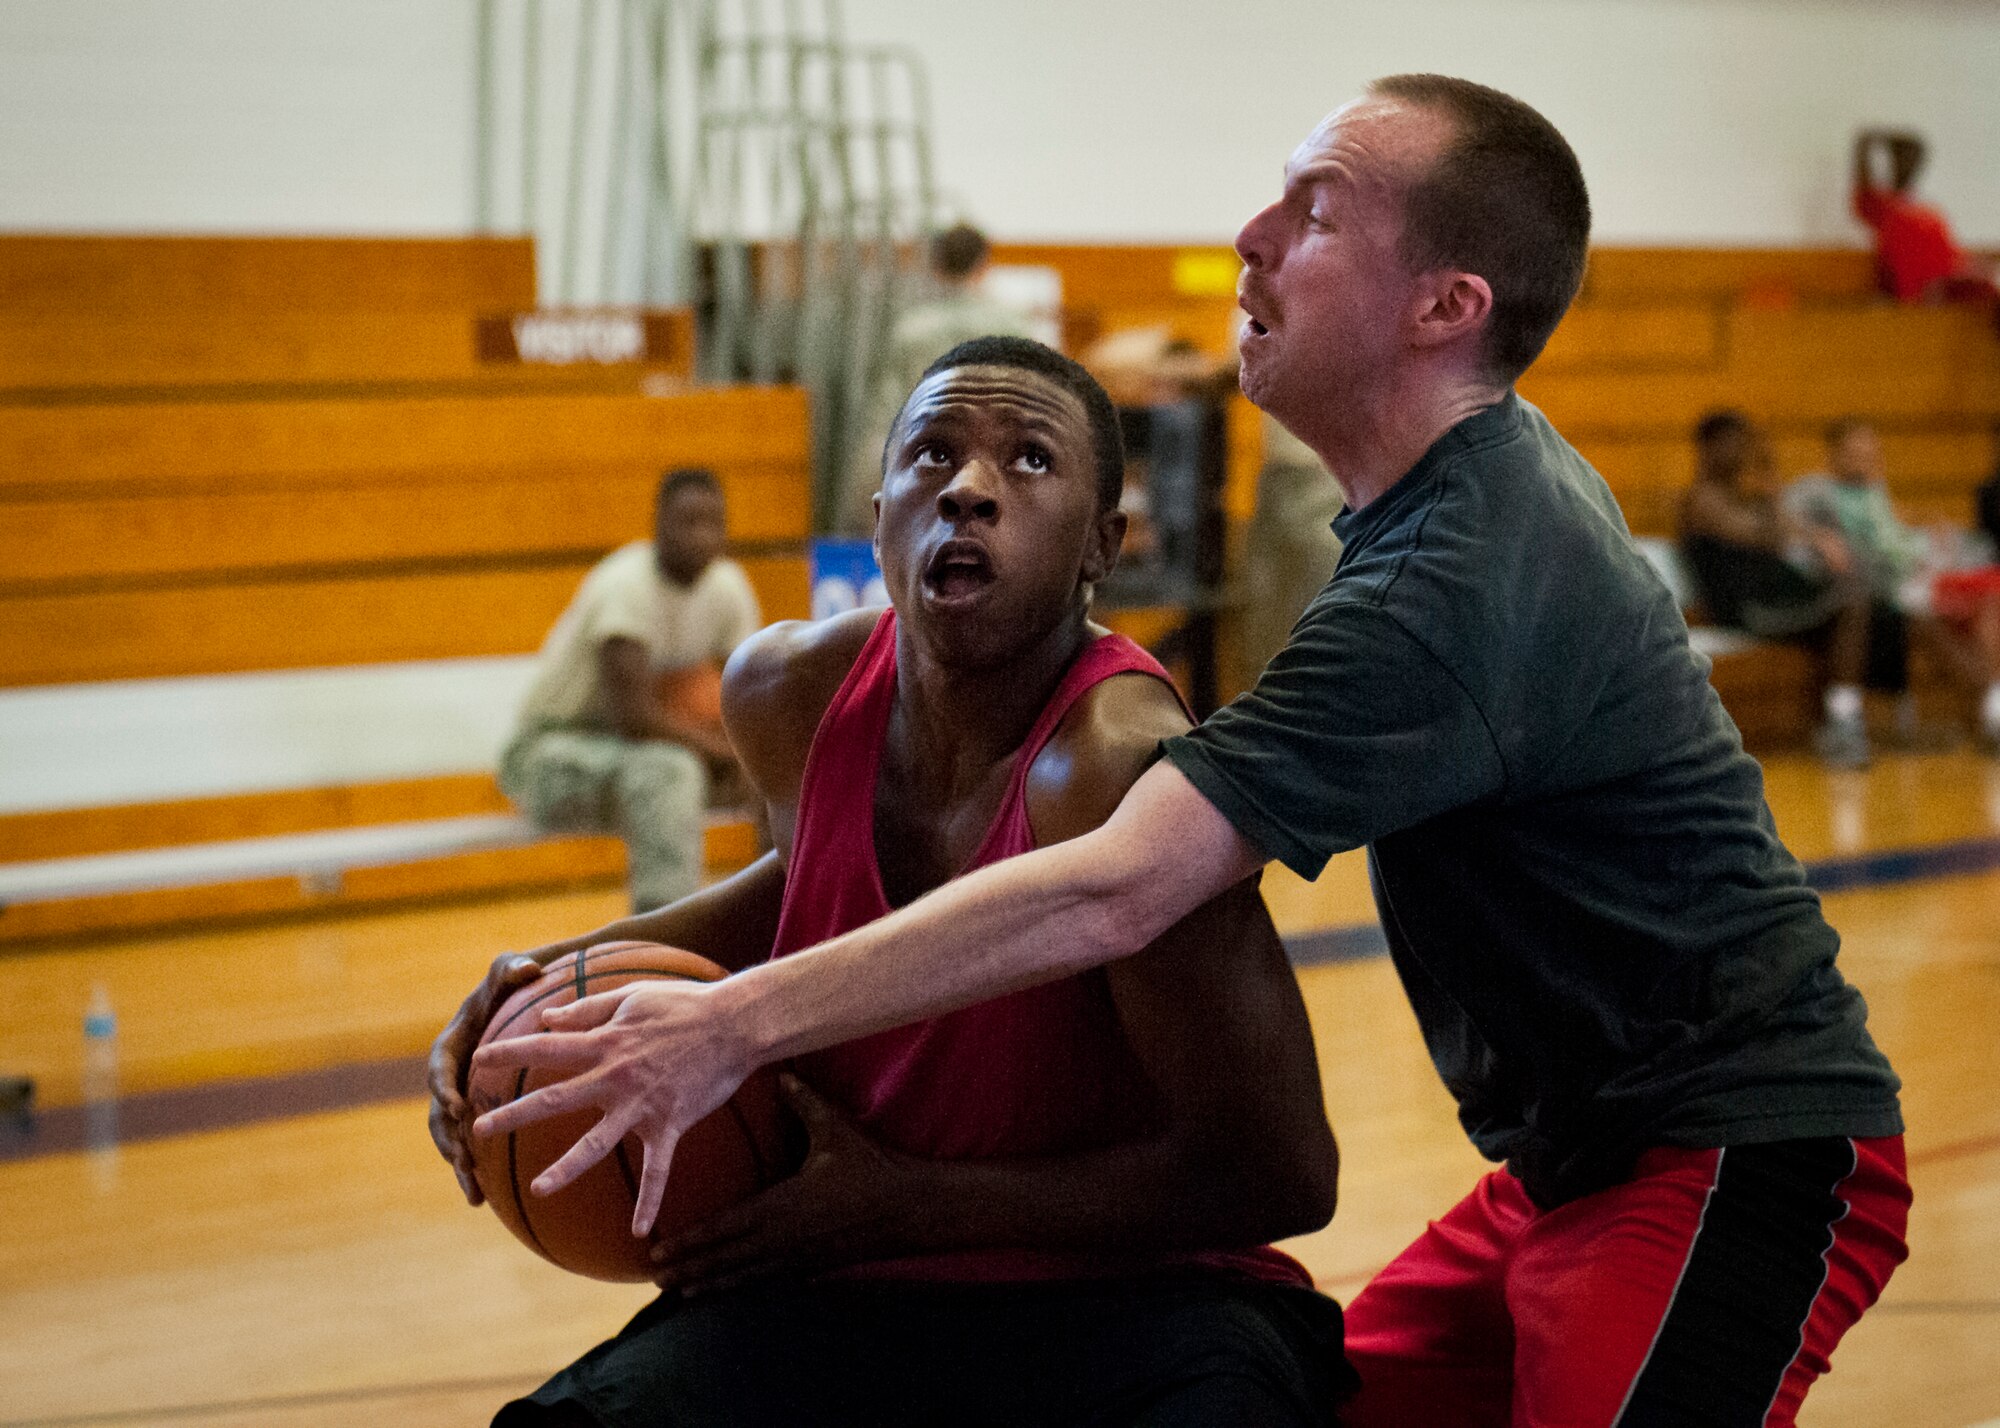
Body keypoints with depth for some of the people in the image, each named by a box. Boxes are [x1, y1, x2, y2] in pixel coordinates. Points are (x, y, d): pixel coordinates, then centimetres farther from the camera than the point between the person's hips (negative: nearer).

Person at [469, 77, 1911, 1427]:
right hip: (1587, 1151, 11)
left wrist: (738, 1025, -27)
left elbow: (1114, 894, -30)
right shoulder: (1494, 487, 9)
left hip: (1737, 1161, -11)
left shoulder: (1458, 581, -25)